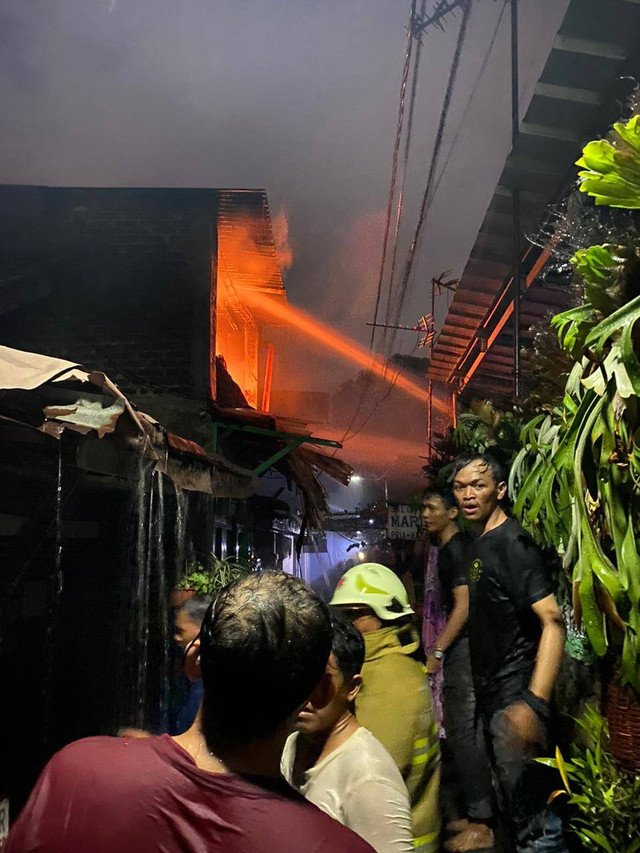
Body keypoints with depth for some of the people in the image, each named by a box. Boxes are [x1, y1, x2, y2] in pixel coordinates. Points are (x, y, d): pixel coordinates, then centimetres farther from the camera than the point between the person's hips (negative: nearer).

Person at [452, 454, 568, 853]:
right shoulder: (479, 545, 12)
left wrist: (534, 703, -30)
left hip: (514, 696, -9)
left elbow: (553, 621, -24)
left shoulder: (513, 543, -16)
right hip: (492, 693, 9)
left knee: (529, 805, -3)